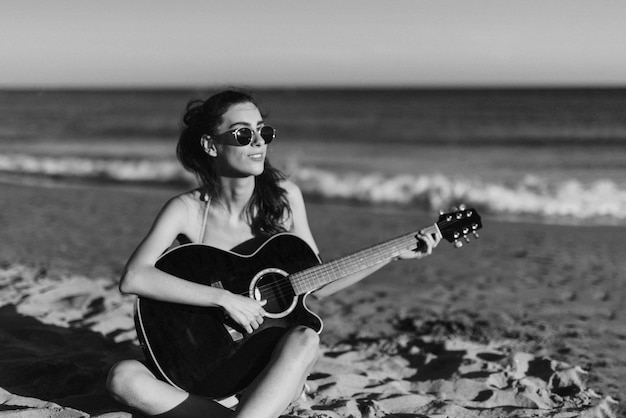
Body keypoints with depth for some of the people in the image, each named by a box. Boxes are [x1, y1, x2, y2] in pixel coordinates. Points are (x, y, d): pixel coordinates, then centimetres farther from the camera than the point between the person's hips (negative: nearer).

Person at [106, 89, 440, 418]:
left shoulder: (284, 196, 1)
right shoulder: (188, 210, -8)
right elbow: (133, 278, -23)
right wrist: (224, 298, -27)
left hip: (273, 368, 1)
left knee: (304, 339, -34)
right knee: (124, 378, -29)